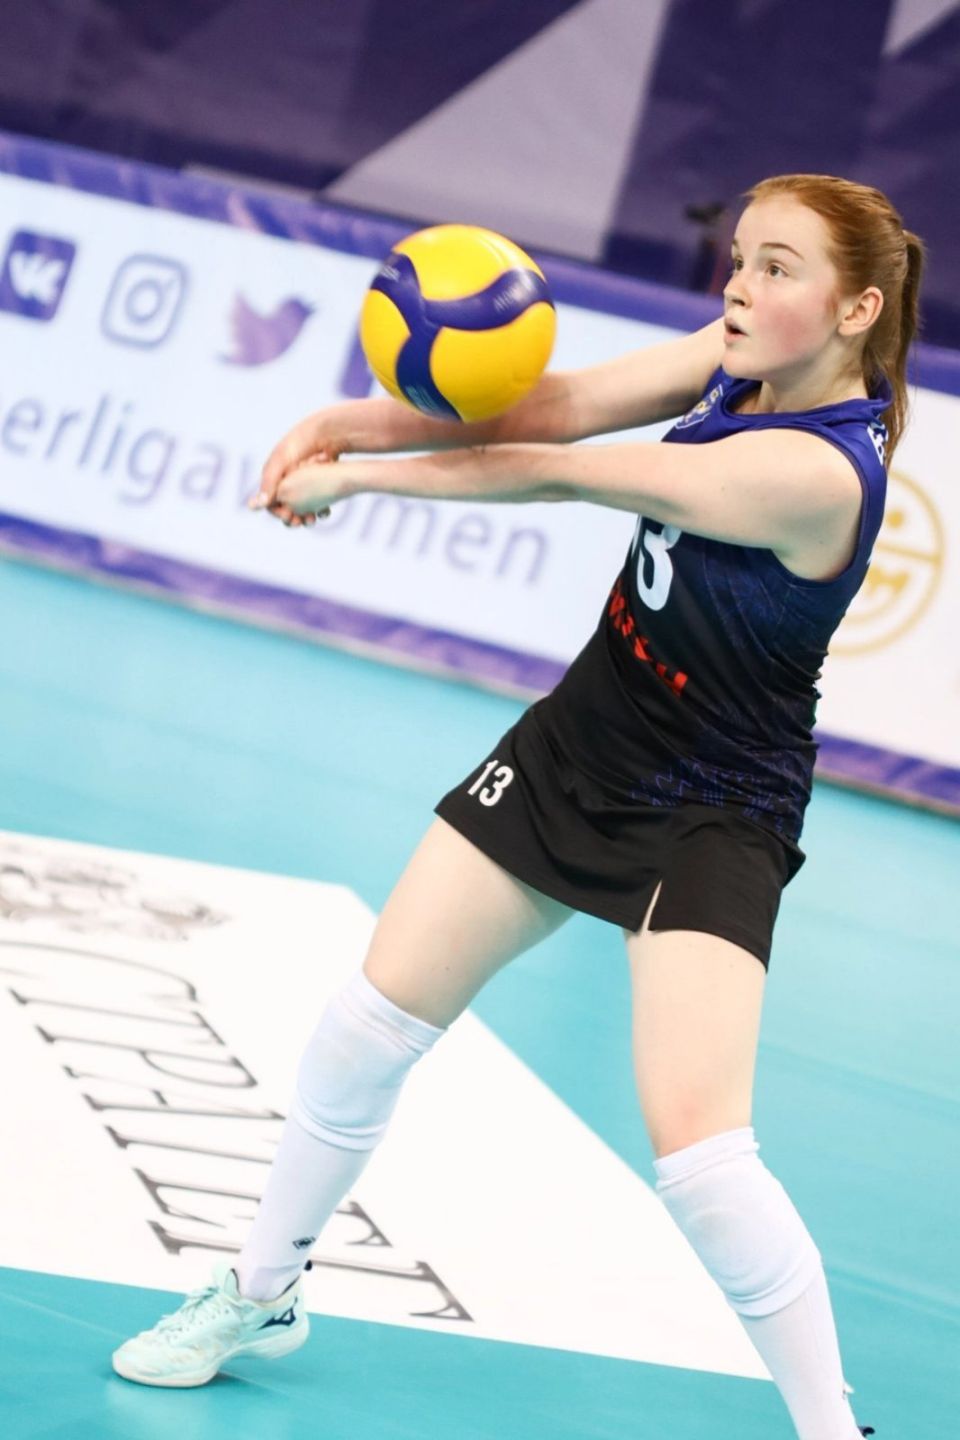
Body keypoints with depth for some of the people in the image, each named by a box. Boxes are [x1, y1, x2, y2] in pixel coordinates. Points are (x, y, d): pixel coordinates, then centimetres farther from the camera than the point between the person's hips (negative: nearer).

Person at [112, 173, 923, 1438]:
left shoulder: (817, 469, -28)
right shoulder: (738, 363, -4)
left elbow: (557, 475, -24)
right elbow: (558, 405, -15)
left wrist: (356, 474, -15)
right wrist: (348, 420, -29)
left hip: (710, 821, -8)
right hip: (573, 748, 8)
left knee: (698, 1152, -19)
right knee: (370, 1022, 10)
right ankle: (261, 1295, 32)